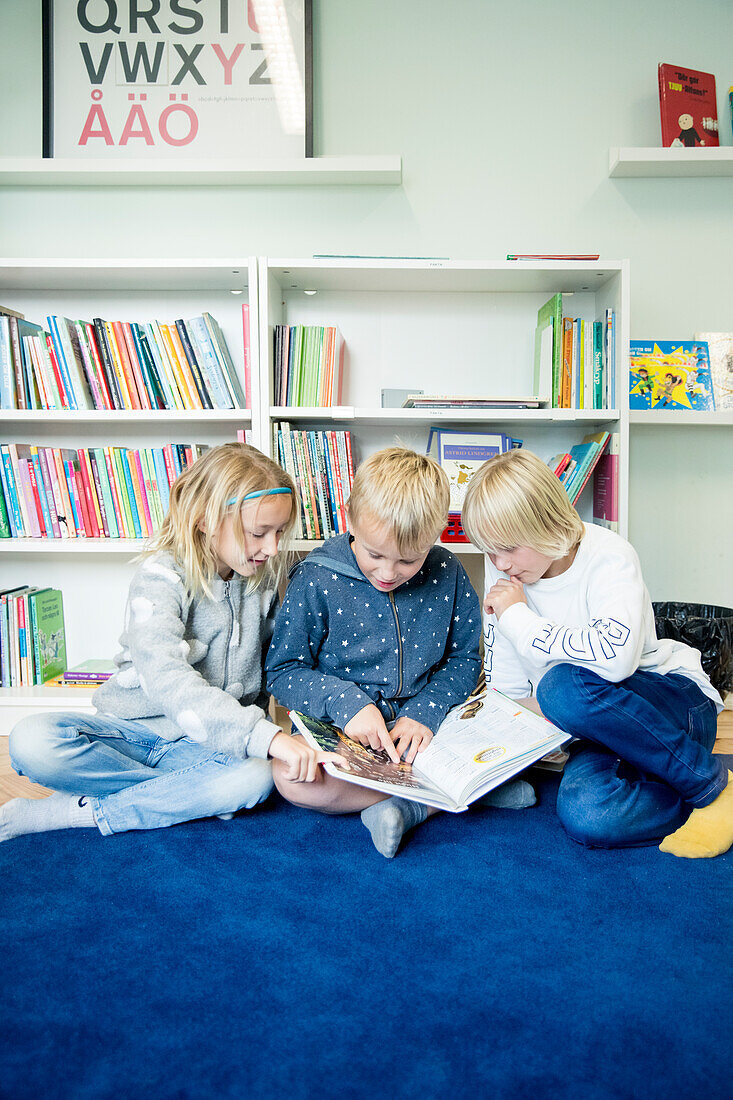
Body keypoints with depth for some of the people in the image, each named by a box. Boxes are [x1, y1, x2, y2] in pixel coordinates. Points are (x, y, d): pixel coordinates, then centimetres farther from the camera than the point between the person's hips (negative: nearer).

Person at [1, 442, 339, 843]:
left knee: (258, 776, -31)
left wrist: (259, 720, 2)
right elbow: (167, 681, -34)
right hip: (134, 730, -3)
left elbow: (269, 660, 17)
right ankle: (195, 795, -18)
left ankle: (78, 811, -15)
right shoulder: (161, 577, -18)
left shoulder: (263, 576, 1)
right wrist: (265, 736, -42)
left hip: (209, 744, 4)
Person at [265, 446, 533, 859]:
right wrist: (345, 703, -22)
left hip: (420, 728, 1)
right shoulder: (316, 581, -10)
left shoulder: (447, 575, -4)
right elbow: (284, 671, -5)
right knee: (292, 777, -33)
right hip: (341, 730, -1)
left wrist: (424, 712, -11)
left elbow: (463, 661, 6)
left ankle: (409, 805, -14)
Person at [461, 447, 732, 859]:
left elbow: (614, 656, -37)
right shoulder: (506, 572, -1)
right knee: (586, 816, -30)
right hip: (597, 727, 4)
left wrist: (520, 619, -25)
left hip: (676, 701, -4)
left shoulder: (609, 557, -17)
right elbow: (506, 686, 7)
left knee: (563, 685, -35)